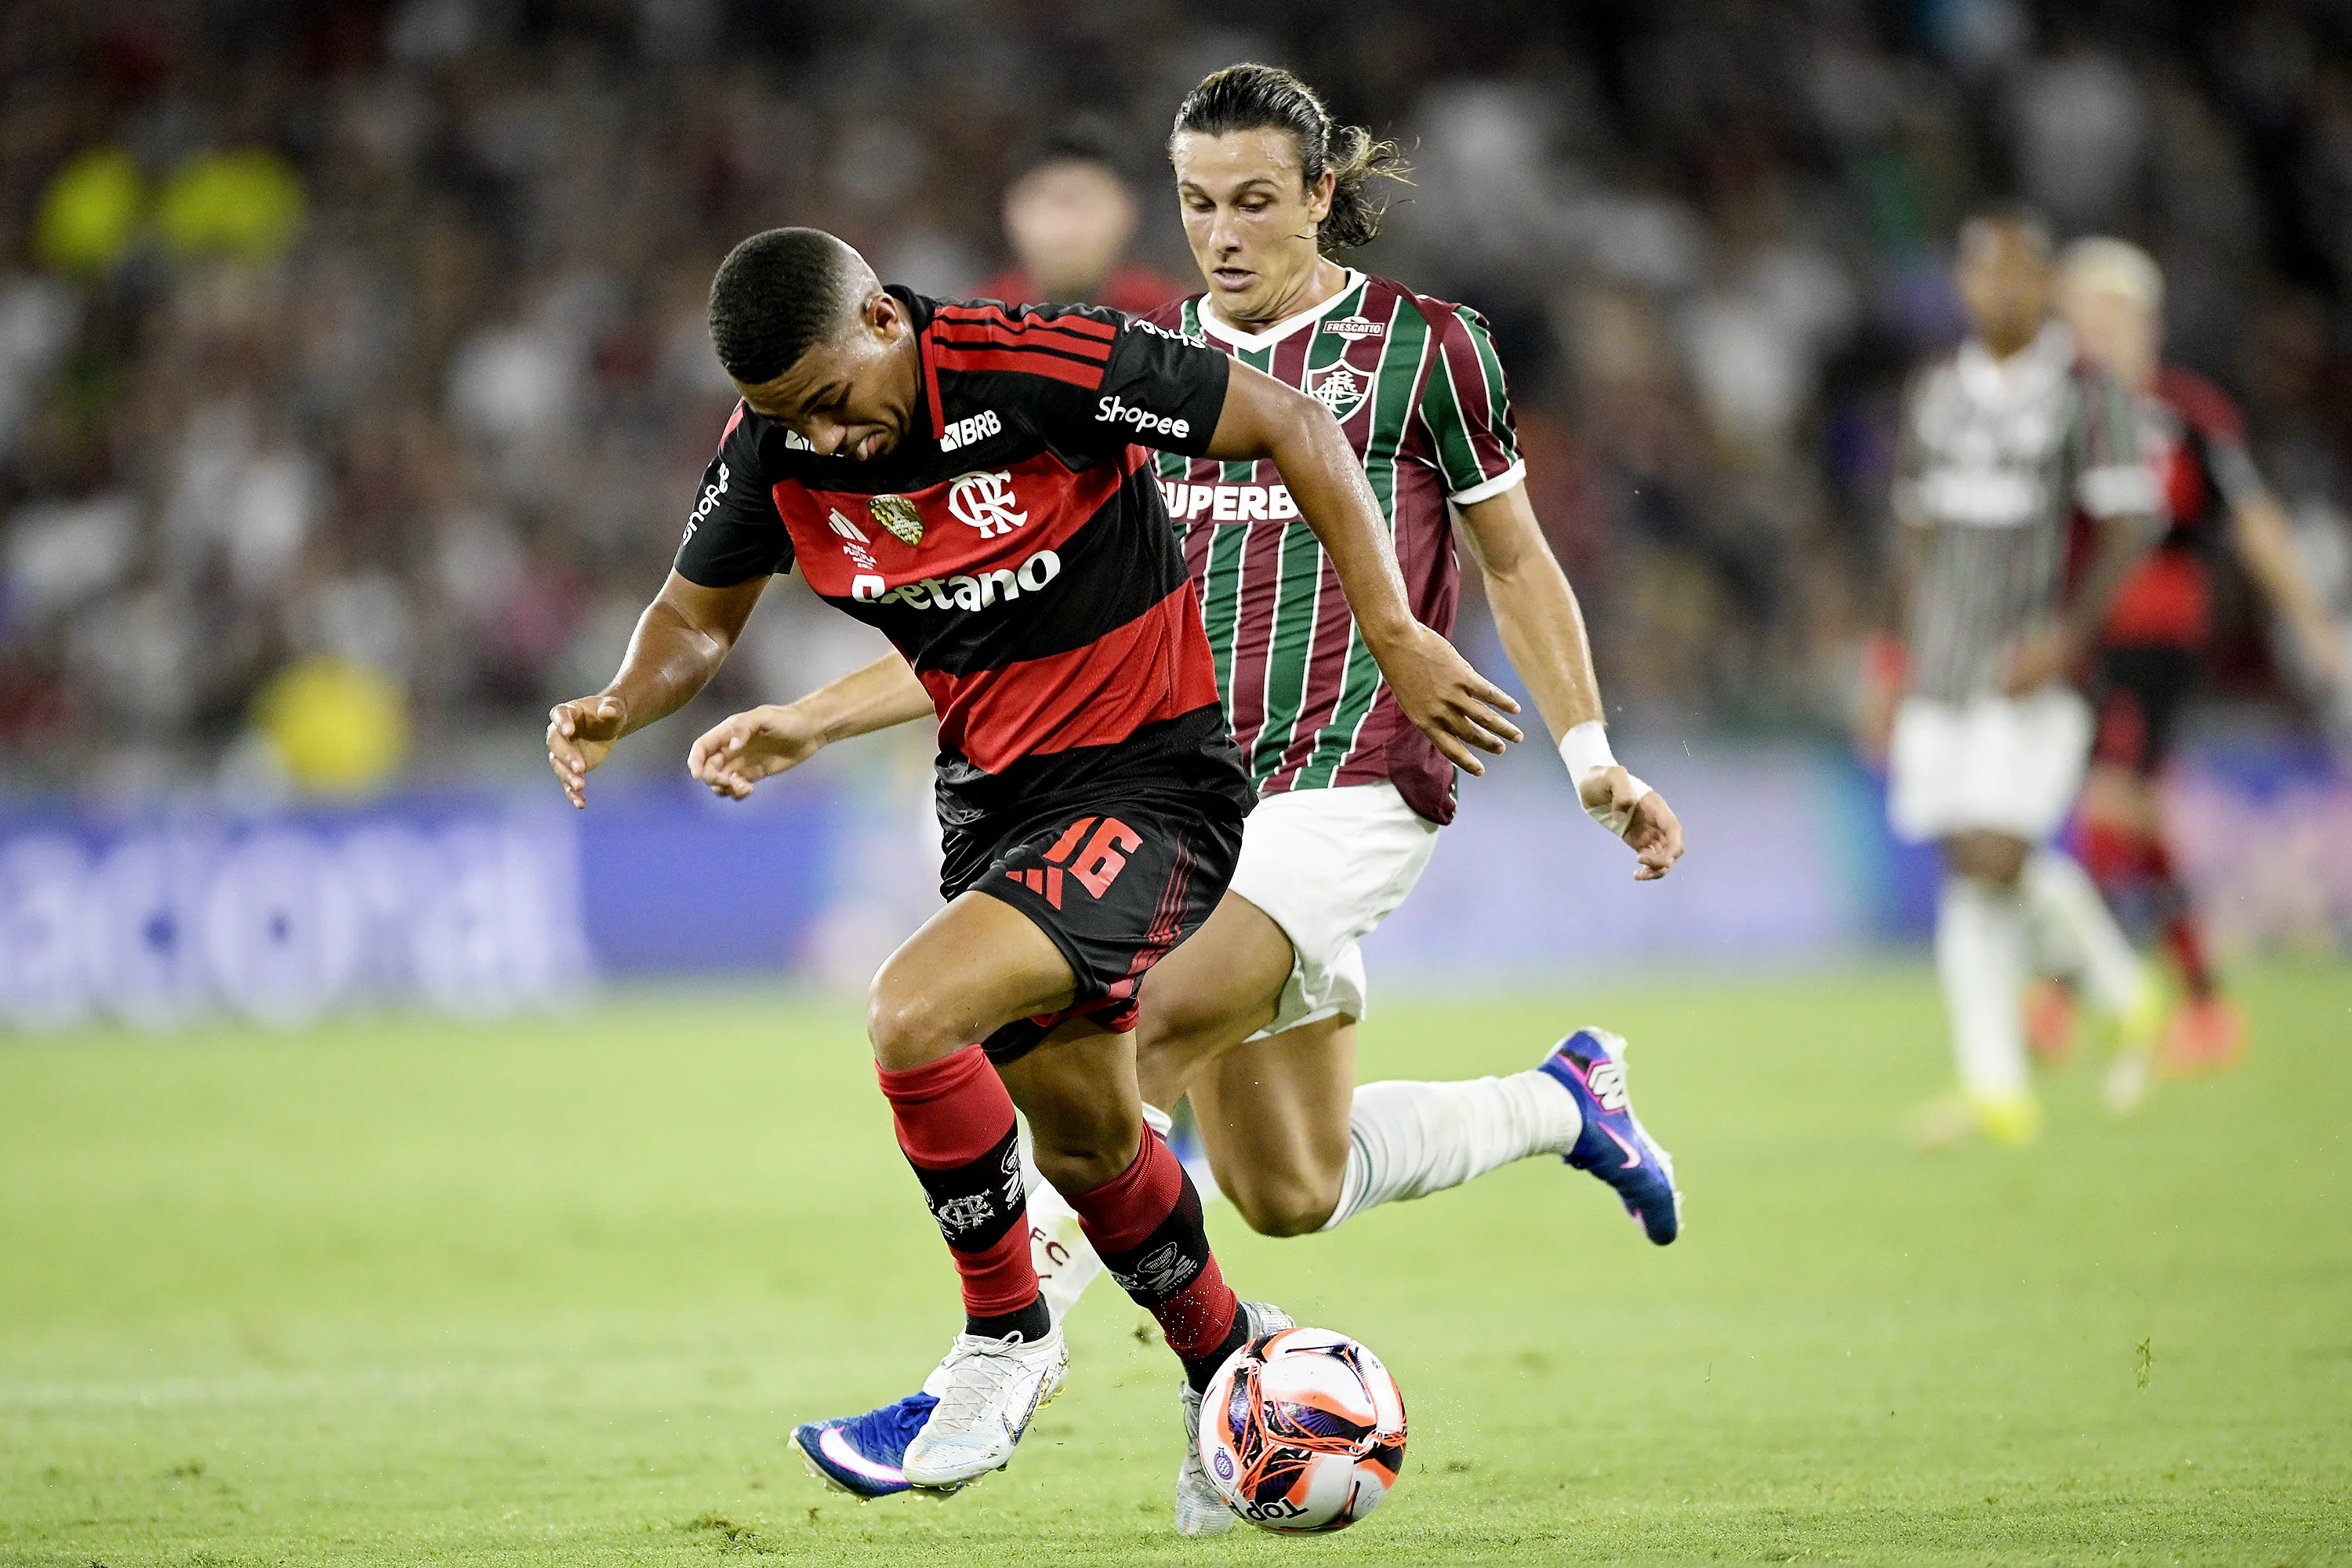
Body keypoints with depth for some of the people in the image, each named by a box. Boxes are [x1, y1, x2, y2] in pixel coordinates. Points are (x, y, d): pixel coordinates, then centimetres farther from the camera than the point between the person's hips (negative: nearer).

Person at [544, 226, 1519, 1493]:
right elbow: (697, 613, 12)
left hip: (1148, 785, -7)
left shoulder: (1043, 368, -24)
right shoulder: (775, 450, -6)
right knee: (1081, 1141, 17)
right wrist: (619, 710, -9)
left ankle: (1005, 1333, -3)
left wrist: (1395, 637, -19)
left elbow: (1296, 429, -16)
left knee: (912, 1014, -25)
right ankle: (1227, 1362, 45)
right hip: (992, 804, 7)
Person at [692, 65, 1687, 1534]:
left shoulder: (1423, 346, 1)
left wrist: (1595, 758, 6)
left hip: (1356, 780, -5)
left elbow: (1516, 561, 12)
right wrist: (819, 718, 4)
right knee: (1289, 1193, 7)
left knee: (1131, 1038, -26)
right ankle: (1566, 1099, 34)